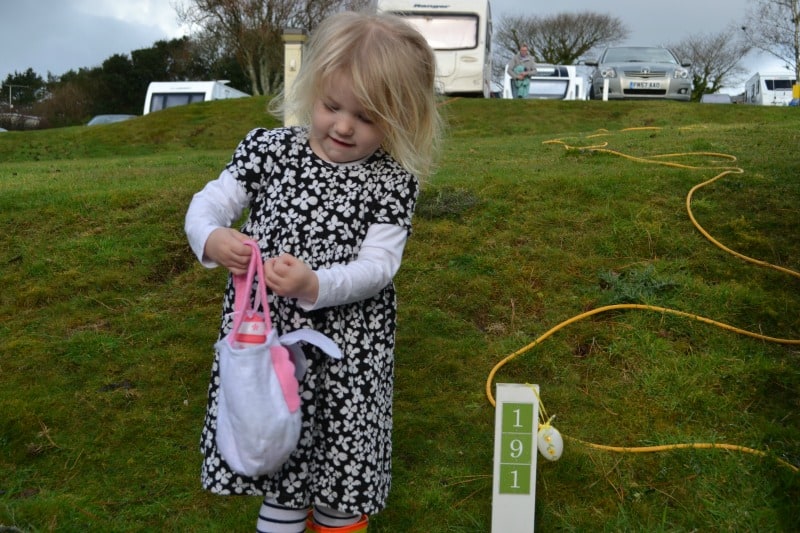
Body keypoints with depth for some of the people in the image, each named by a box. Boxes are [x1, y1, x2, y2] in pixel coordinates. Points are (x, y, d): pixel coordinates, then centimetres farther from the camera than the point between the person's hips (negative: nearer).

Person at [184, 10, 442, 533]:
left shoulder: (392, 182, -9)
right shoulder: (270, 149, -3)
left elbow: (378, 266, -15)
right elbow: (209, 203, -1)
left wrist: (314, 284, -32)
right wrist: (212, 239, -25)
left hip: (348, 345, -1)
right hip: (268, 329, 2)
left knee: (344, 454, 14)